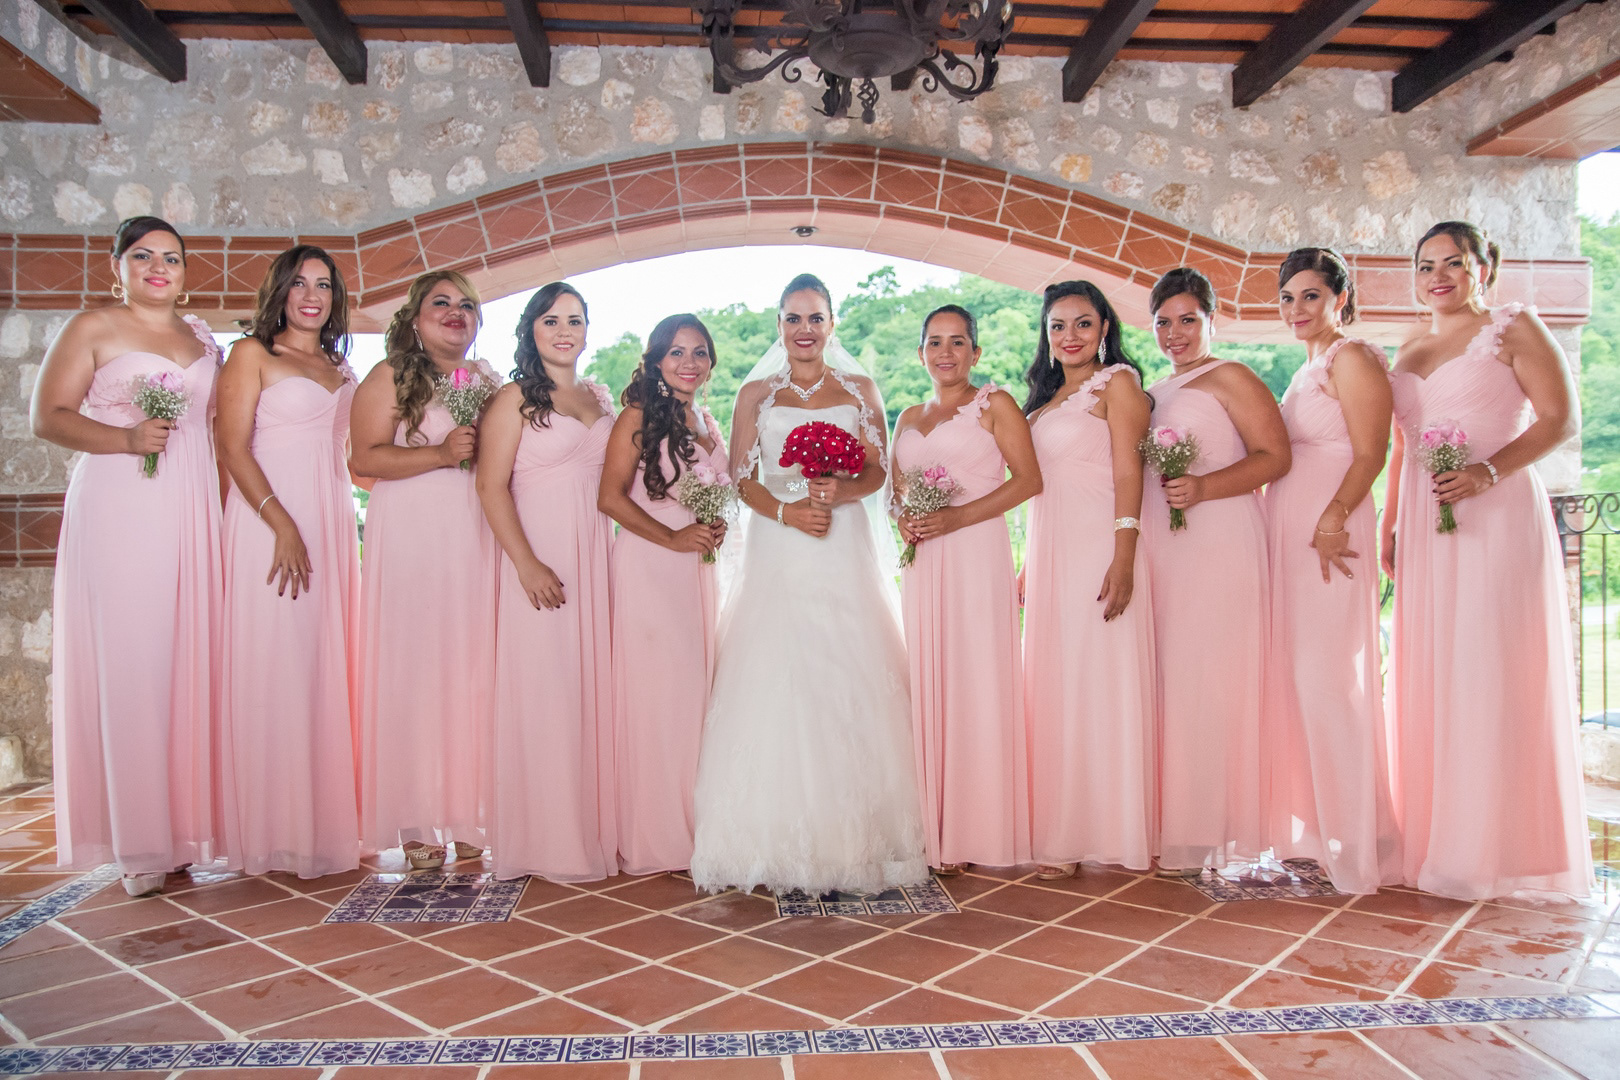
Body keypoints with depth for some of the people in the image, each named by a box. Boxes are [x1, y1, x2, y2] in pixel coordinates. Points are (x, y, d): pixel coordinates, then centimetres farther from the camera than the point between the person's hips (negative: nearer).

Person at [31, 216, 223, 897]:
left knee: (193, 660, 0)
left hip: (193, 511, 4)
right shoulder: (92, 329, 5)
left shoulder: (204, 341, 19)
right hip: (118, 510, -4)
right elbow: (47, 417, 0)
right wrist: (125, 438, -16)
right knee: (127, 661, -7)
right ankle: (139, 843, -3)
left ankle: (189, 822, 8)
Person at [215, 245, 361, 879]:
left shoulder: (340, 367, 19)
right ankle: (275, 830, 0)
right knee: (273, 665, -6)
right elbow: (233, 448, -8)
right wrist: (283, 523, -18)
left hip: (332, 523, 6)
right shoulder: (253, 355, 2)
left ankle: (324, 821, 12)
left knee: (327, 665, 5)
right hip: (270, 521, -6)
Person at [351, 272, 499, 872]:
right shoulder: (389, 377, 3)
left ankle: (468, 814, 9)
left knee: (473, 669, 1)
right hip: (411, 539, -4)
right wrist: (440, 453, -16)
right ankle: (416, 824, 2)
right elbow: (365, 459, -7)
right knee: (412, 668, -5)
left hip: (476, 539, 4)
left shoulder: (489, 383, 18)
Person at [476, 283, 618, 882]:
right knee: (543, 691, -2)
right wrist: (527, 564, -17)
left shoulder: (601, 396, 15)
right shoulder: (515, 398, -2)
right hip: (540, 556, -5)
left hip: (597, 556, 6)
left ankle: (596, 828, 16)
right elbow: (492, 486, -9)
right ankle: (547, 838, 8)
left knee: (595, 687, 6)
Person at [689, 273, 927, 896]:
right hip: (778, 556, 0)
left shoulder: (859, 390, 13)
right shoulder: (756, 393, 12)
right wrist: (786, 511, -13)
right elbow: (740, 477, 5)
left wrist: (838, 493, -14)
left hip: (846, 555, 0)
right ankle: (780, 840, -2)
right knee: (775, 686, -7)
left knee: (847, 682, -5)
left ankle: (846, 840, 2)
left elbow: (877, 471, 6)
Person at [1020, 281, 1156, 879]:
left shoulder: (1116, 382, -1)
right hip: (1049, 559, 7)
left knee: (1097, 684, -5)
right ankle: (1059, 833, 14)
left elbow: (1128, 473, -10)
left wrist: (1123, 561, -19)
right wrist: (1028, 566, 16)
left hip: (1097, 553, -7)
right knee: (1052, 689, 7)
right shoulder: (1045, 399, 20)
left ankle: (1100, 831, 2)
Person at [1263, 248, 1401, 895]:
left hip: (1331, 529, -9)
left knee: (1328, 673, -8)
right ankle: (1313, 826, 18)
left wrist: (1332, 519, -24)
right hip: (1289, 530, 9)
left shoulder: (1352, 358, -5)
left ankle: (1356, 840, 1)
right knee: (1293, 672, 9)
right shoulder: (1308, 369, 21)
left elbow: (1370, 453, -14)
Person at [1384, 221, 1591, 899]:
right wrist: (1389, 527, 14)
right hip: (1426, 530, 6)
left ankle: (1497, 850, 4)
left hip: (1497, 520, -6)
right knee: (1427, 680, 4)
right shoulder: (1409, 350, 19)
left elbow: (1562, 419, -6)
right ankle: (1436, 840, 12)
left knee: (1495, 677, -5)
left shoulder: (1514, 327, 2)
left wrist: (1490, 469, -21)